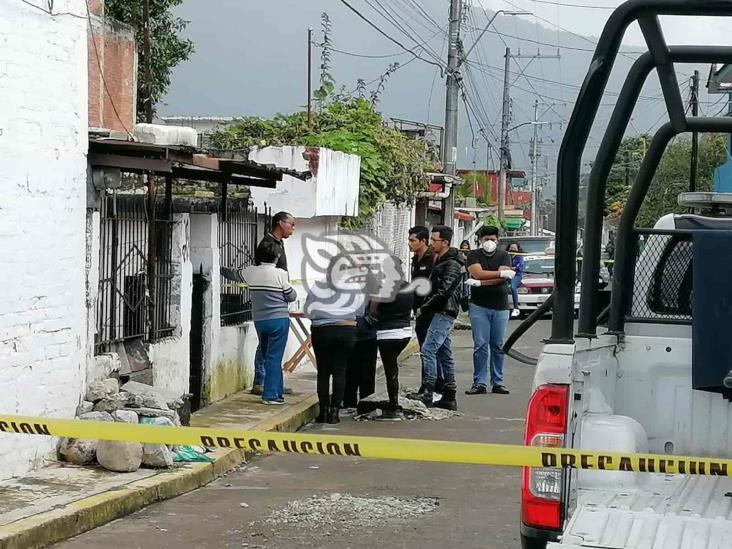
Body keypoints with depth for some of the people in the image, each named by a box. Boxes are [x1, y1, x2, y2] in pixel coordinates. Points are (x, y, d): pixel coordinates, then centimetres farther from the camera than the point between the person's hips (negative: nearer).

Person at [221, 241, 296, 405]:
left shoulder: (251, 272, 2)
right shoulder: (280, 274, -10)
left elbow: (232, 275, 18)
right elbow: (292, 296, -2)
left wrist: (220, 268, 37)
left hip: (259, 321, 5)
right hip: (279, 320, -5)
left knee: (268, 357, 14)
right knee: (274, 358, -3)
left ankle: (277, 392, 19)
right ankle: (270, 395, -5)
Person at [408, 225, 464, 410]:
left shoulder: (452, 265, -13)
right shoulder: (441, 261, 18)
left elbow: (443, 292, -22)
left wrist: (423, 308, -15)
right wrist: (424, 308, 10)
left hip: (444, 313, -10)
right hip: (441, 313, 10)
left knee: (428, 350, -17)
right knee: (444, 355, 10)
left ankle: (427, 392, -19)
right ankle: (449, 397, 14)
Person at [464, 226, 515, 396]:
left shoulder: (503, 256, 7)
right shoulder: (474, 255, 6)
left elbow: (502, 279, -9)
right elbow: (478, 273, -13)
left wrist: (480, 283, -16)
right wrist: (502, 273, -13)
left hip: (500, 307, 1)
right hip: (479, 306, -1)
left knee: (498, 346, 4)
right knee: (480, 345, -5)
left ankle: (498, 382, 10)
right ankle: (479, 383, -2)